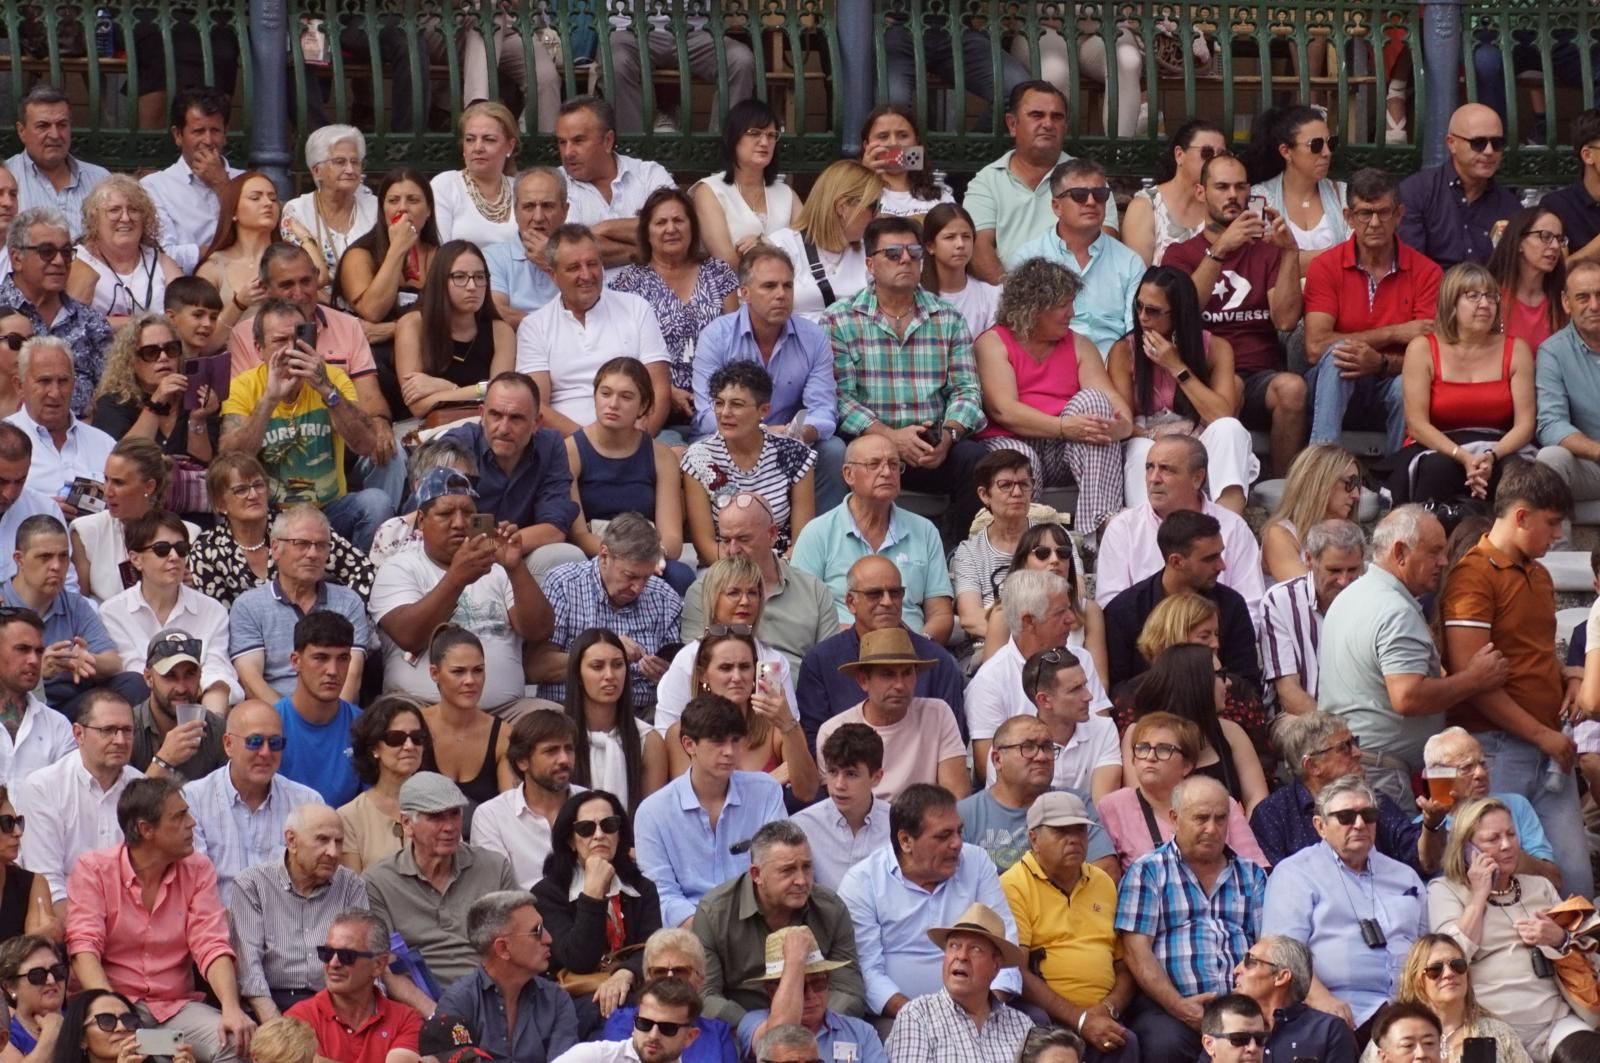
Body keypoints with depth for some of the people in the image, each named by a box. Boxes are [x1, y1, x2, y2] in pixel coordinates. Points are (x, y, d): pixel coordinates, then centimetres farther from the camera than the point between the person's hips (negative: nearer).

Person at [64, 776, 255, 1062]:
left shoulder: (198, 870, 6)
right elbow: (84, 944, -14)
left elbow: (211, 945, -4)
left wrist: (231, 1008, -23)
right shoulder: (93, 869, -3)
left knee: (238, 1040, -25)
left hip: (178, 1007, 3)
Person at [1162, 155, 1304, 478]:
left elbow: (1285, 319, 2)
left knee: (1291, 388, -33)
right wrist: (1220, 249, -15)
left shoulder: (1268, 252, 19)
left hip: (1260, 377, 2)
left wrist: (1290, 253, -8)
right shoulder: (1181, 254, 16)